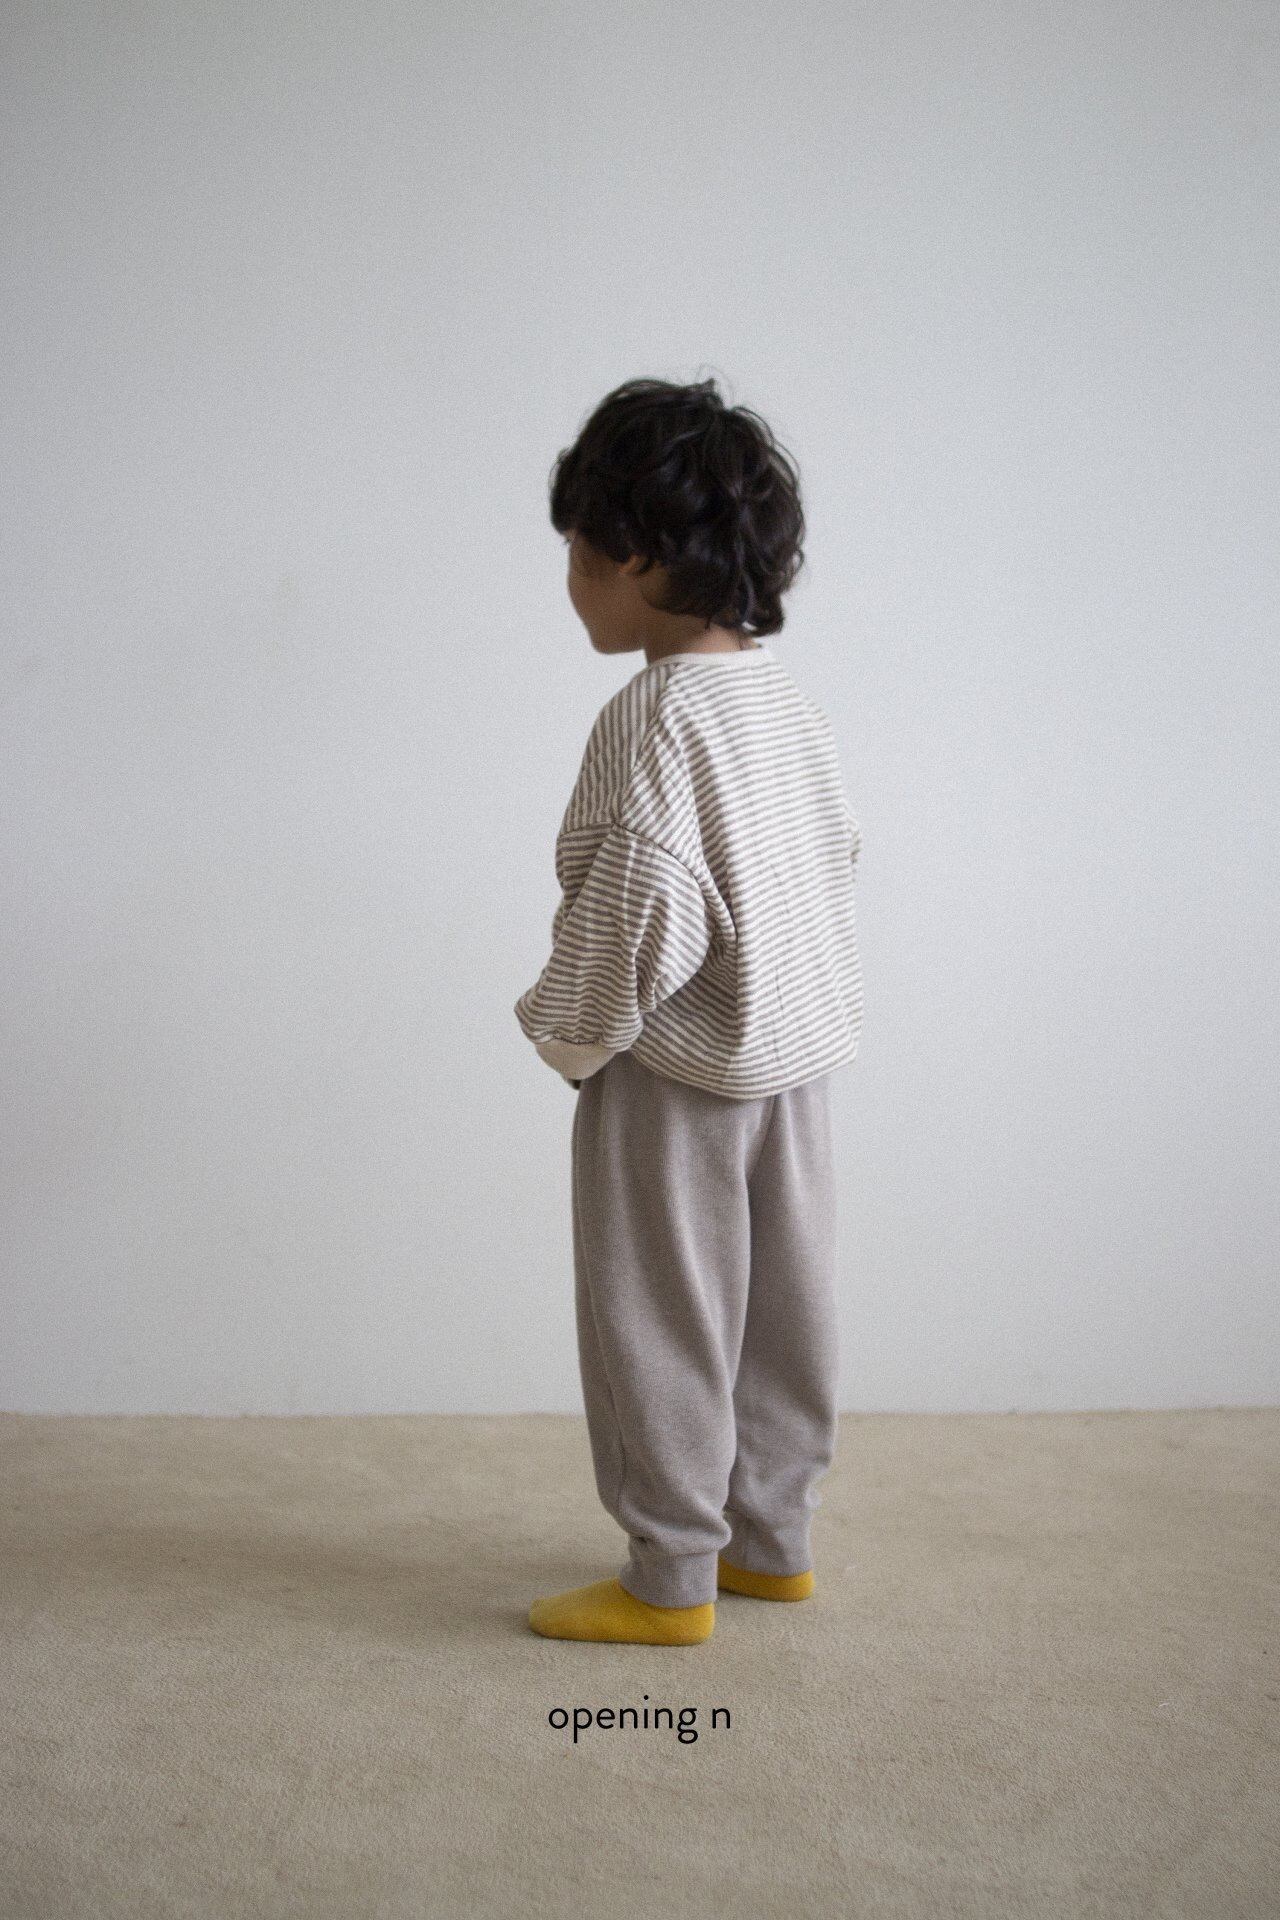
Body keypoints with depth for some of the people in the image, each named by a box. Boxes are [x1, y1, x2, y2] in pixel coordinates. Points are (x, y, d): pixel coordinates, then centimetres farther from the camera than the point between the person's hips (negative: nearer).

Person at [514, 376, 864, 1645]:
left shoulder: (655, 716, -20)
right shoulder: (791, 703, 6)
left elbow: (646, 910, -25)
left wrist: (574, 1032, -10)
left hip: (677, 1072, -9)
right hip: (800, 1058, 9)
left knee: (661, 1324, 5)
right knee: (783, 1310, 16)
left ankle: (672, 1579, 17)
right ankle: (774, 1541, 31)